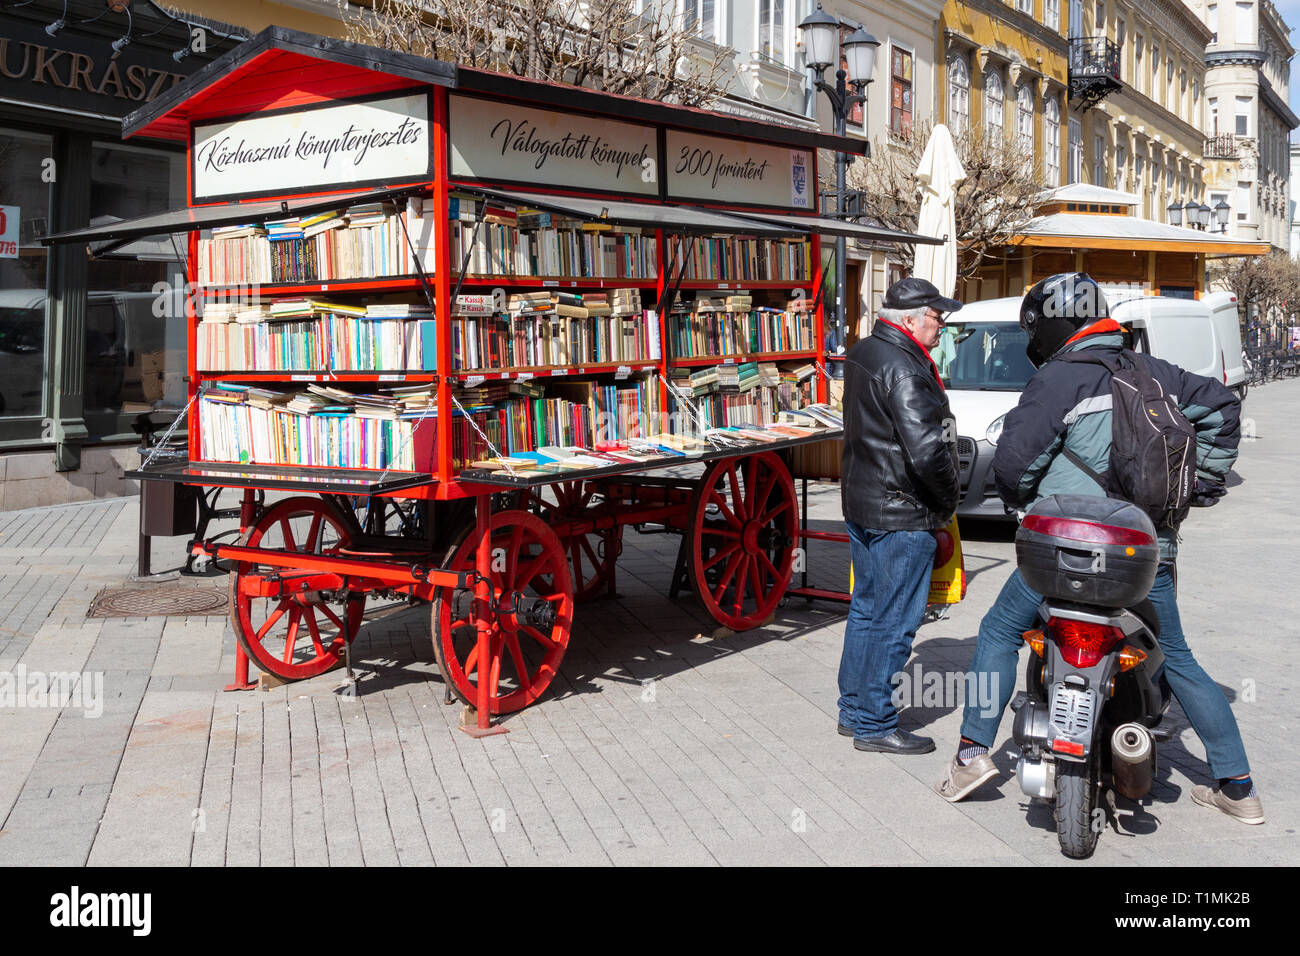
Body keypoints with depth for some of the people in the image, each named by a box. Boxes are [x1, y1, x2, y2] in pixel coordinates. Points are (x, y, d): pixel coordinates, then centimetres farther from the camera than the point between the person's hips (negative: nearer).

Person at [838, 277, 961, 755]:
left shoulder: (862, 354, 10)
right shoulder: (905, 371, -21)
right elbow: (927, 451, -27)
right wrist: (948, 499, -9)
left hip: (860, 502, 10)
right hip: (902, 516, -10)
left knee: (866, 608, 18)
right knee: (893, 622, 0)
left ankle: (853, 710, 28)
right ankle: (875, 724, 9)